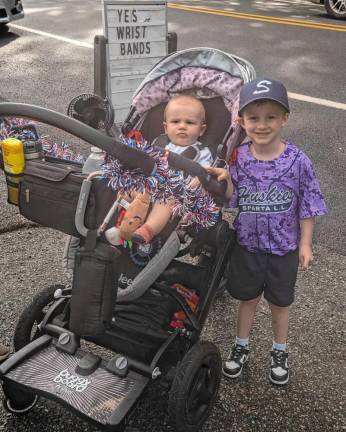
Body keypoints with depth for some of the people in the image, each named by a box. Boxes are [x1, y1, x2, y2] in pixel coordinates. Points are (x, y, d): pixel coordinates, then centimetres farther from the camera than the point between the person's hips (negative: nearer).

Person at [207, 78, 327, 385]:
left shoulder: (297, 160, -16)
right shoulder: (239, 158, -11)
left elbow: (307, 206, -7)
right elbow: (232, 201, -3)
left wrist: (305, 244, -5)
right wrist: (225, 180, -23)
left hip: (284, 247, -1)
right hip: (247, 245, 1)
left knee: (279, 302, 18)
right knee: (248, 298, 19)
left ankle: (280, 352, 42)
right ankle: (241, 347, 42)